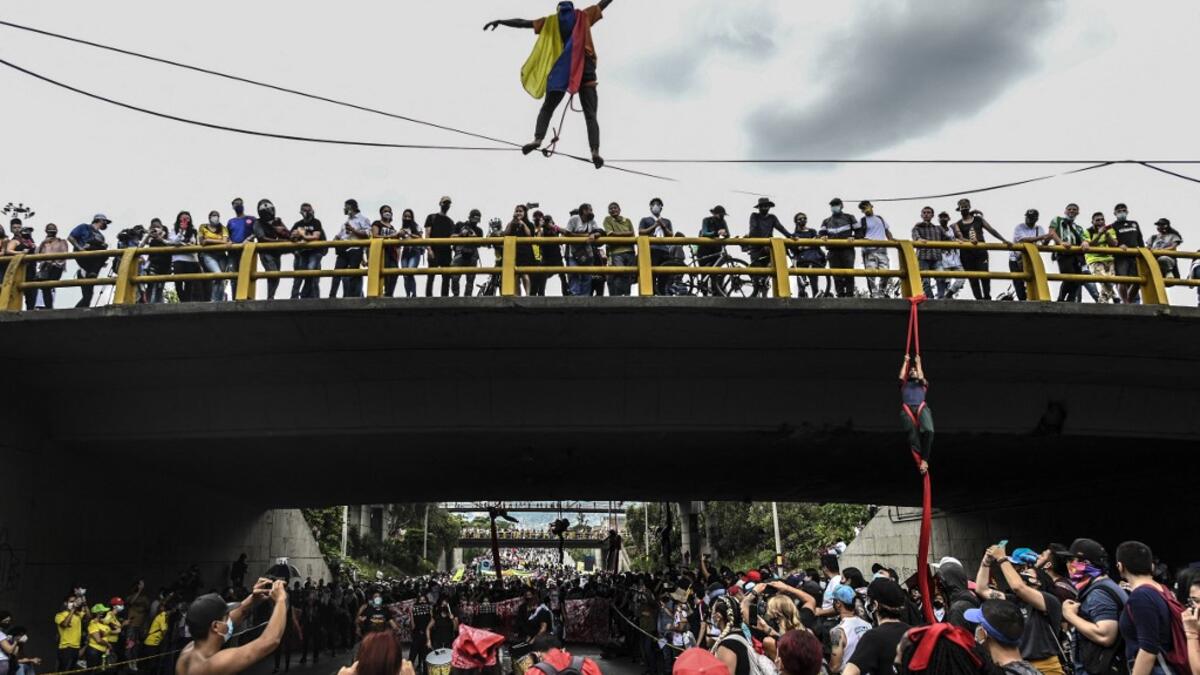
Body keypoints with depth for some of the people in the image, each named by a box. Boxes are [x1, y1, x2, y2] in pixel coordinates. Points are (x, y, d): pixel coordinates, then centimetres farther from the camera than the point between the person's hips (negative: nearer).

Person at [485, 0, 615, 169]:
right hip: (585, 68, 0)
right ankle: (595, 151, -21)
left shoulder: (551, 22, 19)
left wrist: (499, 21, 18)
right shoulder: (584, 16, 20)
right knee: (590, 115, -4)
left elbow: (524, 22, 15)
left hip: (562, 69, 0)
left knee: (547, 107, 8)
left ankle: (538, 138, -17)